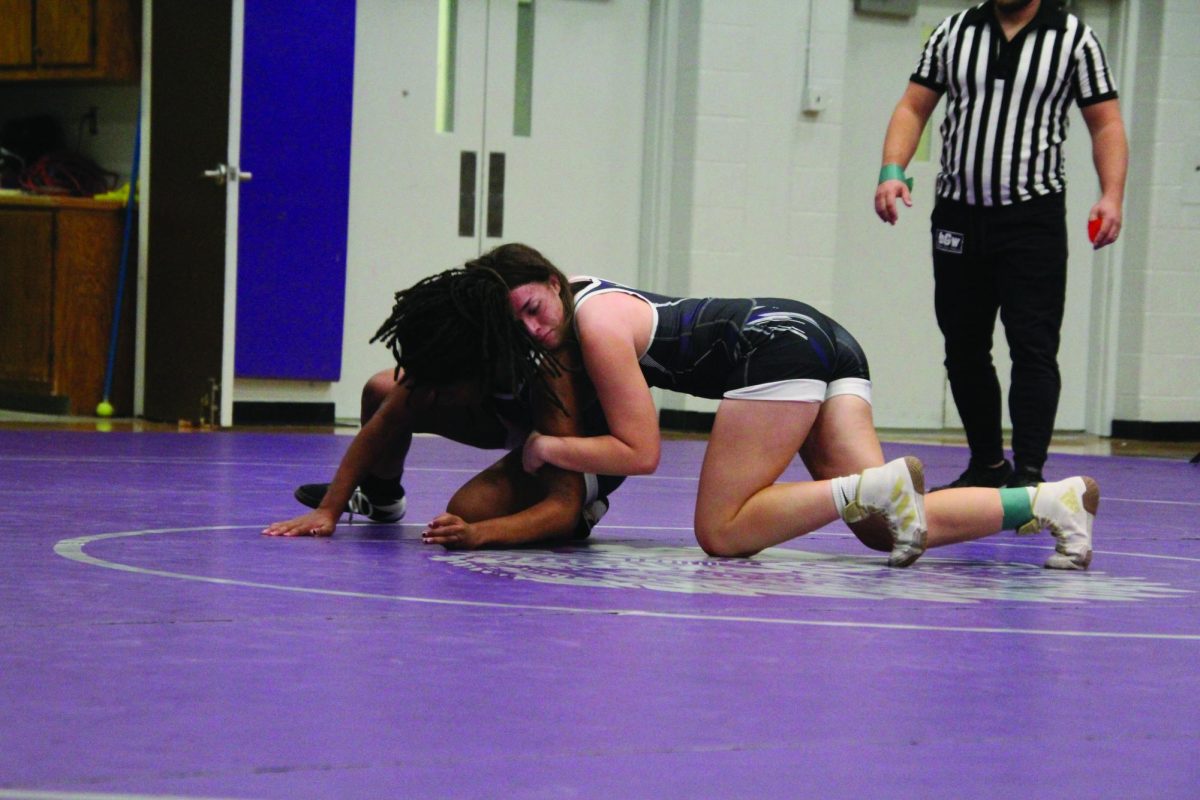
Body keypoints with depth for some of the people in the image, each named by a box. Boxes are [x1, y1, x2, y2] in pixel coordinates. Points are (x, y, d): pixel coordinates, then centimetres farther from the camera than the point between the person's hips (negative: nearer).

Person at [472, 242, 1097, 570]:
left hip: (776, 345, -9)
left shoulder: (596, 324, -10)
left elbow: (640, 453, -10)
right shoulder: (585, 294, 15)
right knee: (886, 532, -3)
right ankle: (1051, 500, -14)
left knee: (722, 534, -9)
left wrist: (549, 448, -4)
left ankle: (878, 488, -24)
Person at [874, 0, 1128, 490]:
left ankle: (1028, 474, -10)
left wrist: (1112, 196, -12)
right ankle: (987, 465, 22)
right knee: (964, 349, 9)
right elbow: (913, 107, 9)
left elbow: (1106, 123, 2)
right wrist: (892, 171, -7)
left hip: (1034, 219, -4)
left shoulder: (1075, 39, 1)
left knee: (1033, 347, -10)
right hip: (957, 215, 4)